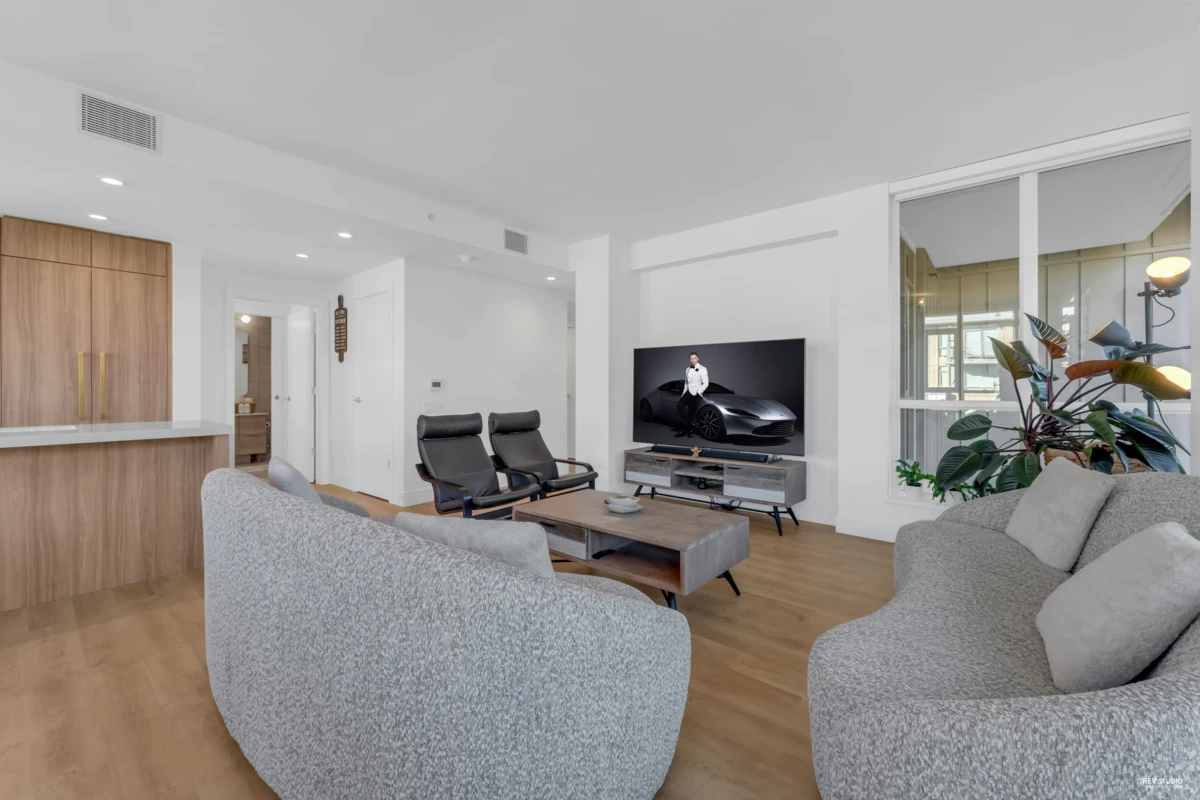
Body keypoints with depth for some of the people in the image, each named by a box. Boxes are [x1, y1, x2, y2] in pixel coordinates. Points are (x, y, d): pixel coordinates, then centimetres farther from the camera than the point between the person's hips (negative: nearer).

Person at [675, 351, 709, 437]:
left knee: (690, 412, -5)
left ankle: (685, 431, 5)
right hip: (688, 392, 6)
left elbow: (705, 383, -8)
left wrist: (698, 393, -12)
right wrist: (683, 394, 15)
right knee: (679, 405, -14)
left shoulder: (702, 369, -3)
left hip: (696, 394, -6)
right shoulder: (688, 369, 17)